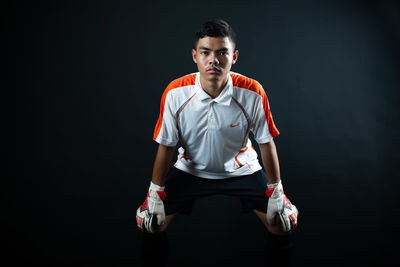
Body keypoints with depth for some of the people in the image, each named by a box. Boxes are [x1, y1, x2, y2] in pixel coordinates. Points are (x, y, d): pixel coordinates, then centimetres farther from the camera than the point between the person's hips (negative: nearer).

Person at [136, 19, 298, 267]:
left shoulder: (252, 93, -22)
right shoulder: (175, 93, -21)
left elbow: (266, 142, -10)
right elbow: (166, 146, -10)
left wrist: (276, 193, -8)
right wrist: (155, 195, -9)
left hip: (241, 170, 0)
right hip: (190, 170, 1)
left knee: (284, 222, -12)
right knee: (151, 223, -12)